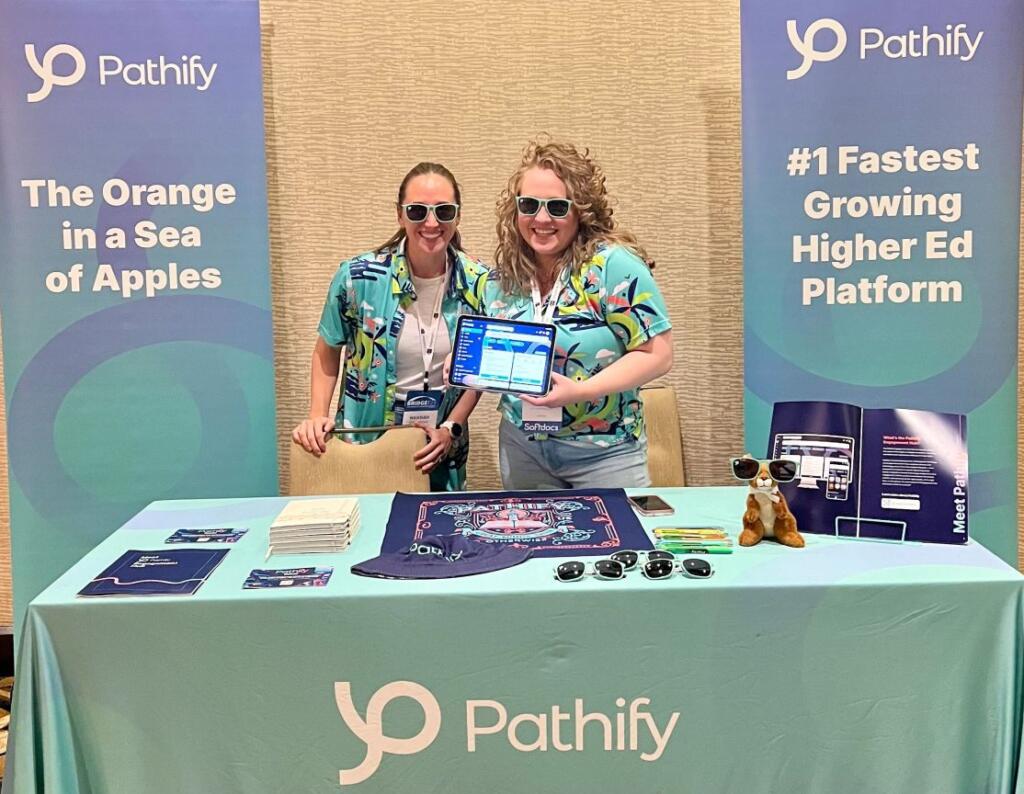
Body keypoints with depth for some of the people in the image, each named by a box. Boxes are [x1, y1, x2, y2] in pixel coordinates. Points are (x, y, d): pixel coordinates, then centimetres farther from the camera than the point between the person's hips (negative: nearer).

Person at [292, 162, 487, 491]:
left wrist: (451, 429, -7)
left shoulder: (478, 283, -7)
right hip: (365, 448, -2)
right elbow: (327, 353, 2)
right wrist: (317, 415, -9)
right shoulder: (358, 277, -13)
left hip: (442, 453, 2)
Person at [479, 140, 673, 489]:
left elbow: (657, 355, -17)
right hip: (520, 446, 5)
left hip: (603, 453, -4)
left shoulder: (612, 264, -17)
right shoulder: (502, 277, 0)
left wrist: (579, 391, -27)